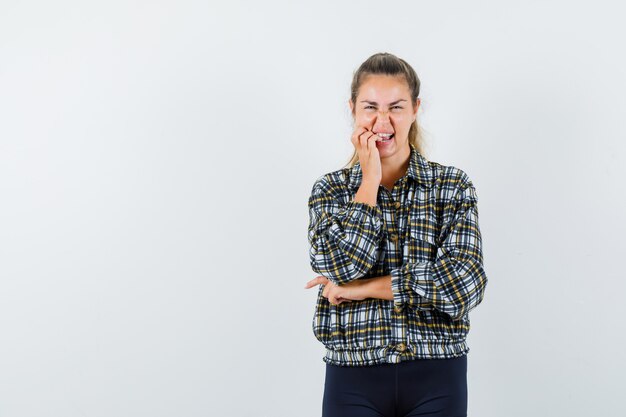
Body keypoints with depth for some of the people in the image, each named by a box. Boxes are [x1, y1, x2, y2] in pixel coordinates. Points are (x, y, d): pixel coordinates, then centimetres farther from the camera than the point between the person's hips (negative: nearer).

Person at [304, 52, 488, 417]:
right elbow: (340, 267, -14)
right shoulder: (330, 190, 4)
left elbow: (464, 284, -13)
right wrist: (370, 180, -10)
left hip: (436, 380, 0)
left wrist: (362, 289, -12)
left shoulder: (453, 185, 0)